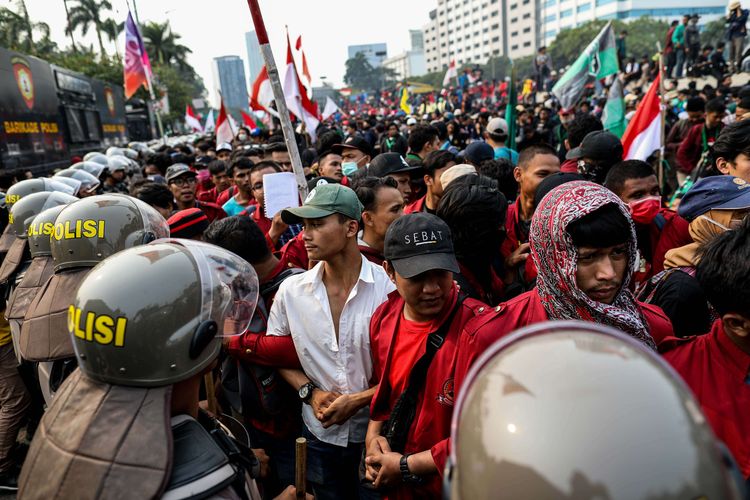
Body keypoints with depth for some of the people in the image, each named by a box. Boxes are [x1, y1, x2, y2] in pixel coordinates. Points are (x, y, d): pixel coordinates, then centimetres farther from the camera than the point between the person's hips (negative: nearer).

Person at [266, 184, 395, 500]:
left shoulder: (389, 287, -18)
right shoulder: (290, 290, -7)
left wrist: (359, 399, -17)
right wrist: (310, 393, -8)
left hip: (377, 429, -2)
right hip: (320, 433, 3)